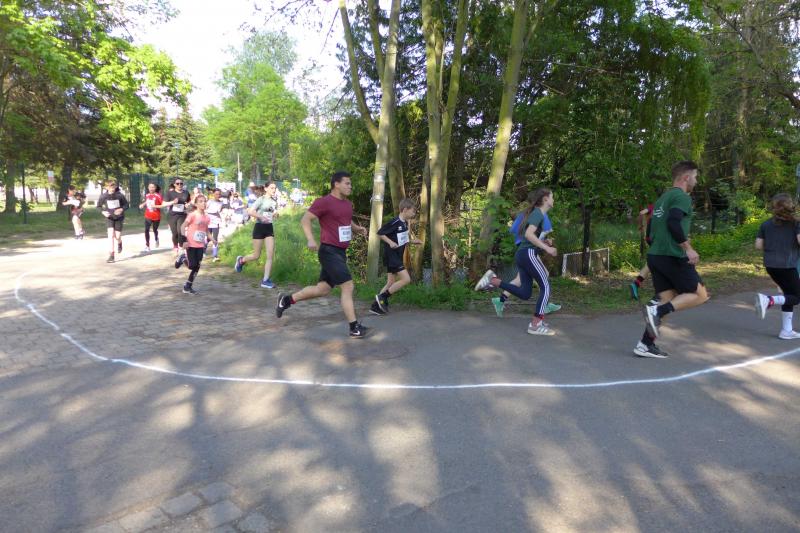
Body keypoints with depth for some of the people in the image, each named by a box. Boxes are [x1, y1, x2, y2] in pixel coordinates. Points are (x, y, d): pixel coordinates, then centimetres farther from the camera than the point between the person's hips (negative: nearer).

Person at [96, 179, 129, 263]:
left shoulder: (120, 195, -15)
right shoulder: (103, 195, -12)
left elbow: (126, 205, -3)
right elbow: (99, 206, 3)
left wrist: (122, 209, -24)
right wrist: (103, 212, -17)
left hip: (119, 217, 0)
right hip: (109, 217, 0)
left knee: (117, 236, 2)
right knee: (111, 234, -14)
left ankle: (119, 243, 42)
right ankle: (111, 255, -9)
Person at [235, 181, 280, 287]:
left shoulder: (274, 201, 9)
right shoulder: (261, 199, -9)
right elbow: (250, 211, -18)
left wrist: (276, 214, 3)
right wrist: (261, 217, -26)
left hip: (269, 228, 5)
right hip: (260, 227, -5)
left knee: (271, 255, -6)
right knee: (256, 256, 2)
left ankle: (265, 280, -1)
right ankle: (241, 260, 34)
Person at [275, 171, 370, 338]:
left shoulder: (347, 204, 14)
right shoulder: (324, 202, -12)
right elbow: (305, 219, -14)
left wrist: (357, 228, 11)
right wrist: (311, 239, -29)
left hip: (340, 253, 9)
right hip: (330, 251, -9)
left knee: (323, 289, 14)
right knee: (348, 286, -10)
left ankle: (287, 300, 29)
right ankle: (355, 328, -3)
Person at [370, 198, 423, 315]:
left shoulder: (405, 223, 10)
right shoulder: (394, 222, -17)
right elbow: (380, 233, -15)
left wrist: (413, 241, 9)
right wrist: (390, 242, -25)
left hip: (397, 256, 10)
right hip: (391, 256, -10)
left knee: (391, 283, 11)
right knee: (406, 279, -14)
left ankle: (375, 306, 15)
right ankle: (382, 297, -4)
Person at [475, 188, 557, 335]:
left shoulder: (535, 213, 23)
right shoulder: (538, 213, -6)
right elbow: (528, 234, -20)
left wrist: (543, 242, 18)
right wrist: (547, 248, -18)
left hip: (520, 254, 9)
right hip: (528, 254, -9)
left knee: (525, 294, 6)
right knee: (545, 286, -4)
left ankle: (493, 281, -1)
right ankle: (535, 325, -5)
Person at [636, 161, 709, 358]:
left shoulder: (662, 198, 20)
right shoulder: (682, 197, -8)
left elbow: (651, 231, 21)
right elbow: (673, 222, -25)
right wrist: (688, 248, -20)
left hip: (655, 255, 9)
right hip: (673, 257, -9)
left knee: (667, 301, 11)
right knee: (700, 295, 5)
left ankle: (645, 345, 6)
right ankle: (656, 310, -15)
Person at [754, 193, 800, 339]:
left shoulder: (766, 224, 5)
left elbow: (758, 245, 2)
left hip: (770, 265, 5)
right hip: (786, 265, -5)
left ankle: (786, 331, 17)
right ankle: (768, 300, -22)